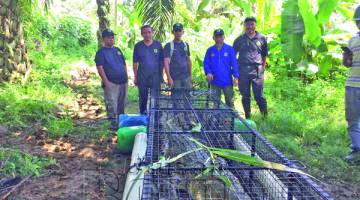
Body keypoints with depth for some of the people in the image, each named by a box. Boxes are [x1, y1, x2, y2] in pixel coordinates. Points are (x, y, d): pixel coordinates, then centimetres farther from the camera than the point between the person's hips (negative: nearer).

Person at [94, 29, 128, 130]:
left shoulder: (117, 50, 16)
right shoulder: (101, 52, -4)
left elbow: (124, 64, 21)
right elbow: (100, 68, -12)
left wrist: (126, 77, 12)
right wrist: (106, 81, -19)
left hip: (123, 81, 7)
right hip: (111, 83, -7)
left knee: (122, 103, 14)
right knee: (112, 104, -6)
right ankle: (114, 122, 2)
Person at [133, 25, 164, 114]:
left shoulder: (158, 45, 0)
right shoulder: (138, 46, 1)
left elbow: (161, 61, 4)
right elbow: (135, 63, 4)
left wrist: (161, 75, 3)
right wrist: (135, 77, 2)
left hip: (155, 76, 0)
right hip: (142, 77, 1)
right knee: (143, 98, 11)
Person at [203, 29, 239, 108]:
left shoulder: (229, 49, -2)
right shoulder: (210, 50, 4)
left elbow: (234, 63, -3)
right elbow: (206, 63, 6)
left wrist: (236, 76, -10)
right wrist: (208, 72, -11)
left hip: (227, 81, -2)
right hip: (214, 82, 2)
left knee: (229, 102, 10)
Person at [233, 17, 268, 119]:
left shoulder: (262, 38, 8)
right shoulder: (239, 39, 7)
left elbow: (264, 55, 17)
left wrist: (263, 67, 10)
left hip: (257, 71, -1)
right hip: (243, 71, 1)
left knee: (259, 96, -5)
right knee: (245, 96, 8)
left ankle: (265, 117, 7)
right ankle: (247, 118, 21)